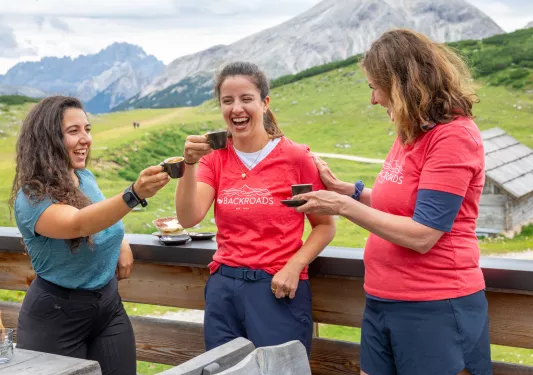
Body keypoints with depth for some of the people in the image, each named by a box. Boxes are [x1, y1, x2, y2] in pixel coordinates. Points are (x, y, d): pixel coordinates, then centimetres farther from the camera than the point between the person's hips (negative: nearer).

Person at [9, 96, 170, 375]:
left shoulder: (86, 178, 0)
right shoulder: (32, 198, -21)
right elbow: (78, 225, -41)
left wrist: (122, 242, 1)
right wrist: (134, 195, -55)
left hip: (109, 304, 6)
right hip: (56, 314, -6)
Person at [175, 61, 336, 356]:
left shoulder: (296, 157, -7)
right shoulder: (215, 157, 3)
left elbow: (325, 226, -2)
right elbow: (188, 219, -10)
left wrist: (294, 266, -15)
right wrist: (190, 164, -22)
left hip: (278, 288, -3)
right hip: (223, 287, 4)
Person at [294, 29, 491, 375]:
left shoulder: (453, 135, -17)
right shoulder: (412, 133, 10)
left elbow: (421, 235, -21)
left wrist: (342, 206, -18)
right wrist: (342, 188, 8)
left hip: (435, 308, -8)